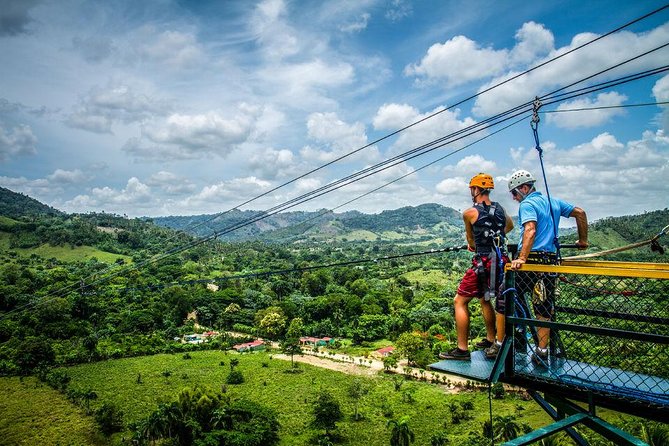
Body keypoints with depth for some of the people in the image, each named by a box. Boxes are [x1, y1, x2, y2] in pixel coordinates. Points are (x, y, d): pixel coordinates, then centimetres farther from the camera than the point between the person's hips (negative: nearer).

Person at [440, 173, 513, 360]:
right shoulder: (500, 209, 9)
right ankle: (491, 339, 35)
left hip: (483, 263, -7)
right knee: (485, 299, 26)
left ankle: (462, 349, -1)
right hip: (500, 262, 7)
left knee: (460, 302, 0)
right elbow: (510, 225, 32)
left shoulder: (470, 213, -9)